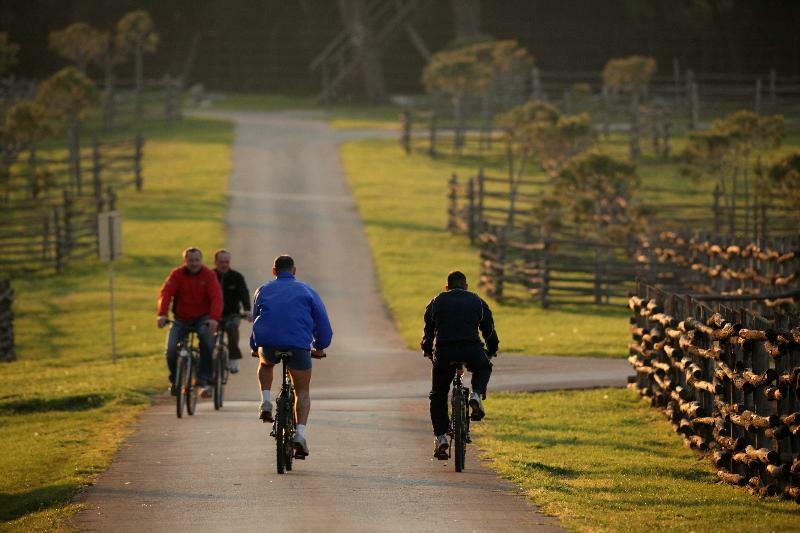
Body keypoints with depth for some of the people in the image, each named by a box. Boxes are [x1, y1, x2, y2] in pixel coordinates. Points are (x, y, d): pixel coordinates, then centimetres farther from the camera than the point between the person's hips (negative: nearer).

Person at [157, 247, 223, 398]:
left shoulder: (209, 275, -6)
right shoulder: (177, 274, -5)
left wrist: (214, 318, -35)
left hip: (202, 318, -1)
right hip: (181, 319, 1)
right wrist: (162, 314, -33)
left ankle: (204, 379, -27)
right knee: (171, 350, -15)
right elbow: (166, 293, -16)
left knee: (206, 336, -33)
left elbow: (216, 297, -17)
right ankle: (174, 380, 16)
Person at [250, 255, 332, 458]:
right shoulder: (307, 291, 17)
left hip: (268, 343, 1)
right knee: (302, 391, 13)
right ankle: (300, 433, -6)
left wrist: (254, 347, 44)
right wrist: (319, 347, 30)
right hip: (299, 345, -1)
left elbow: (256, 320, 30)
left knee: (265, 363, 37)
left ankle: (265, 401, 16)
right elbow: (322, 322, 16)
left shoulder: (263, 290, 22)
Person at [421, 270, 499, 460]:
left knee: (438, 396, 16)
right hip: (472, 350, 0)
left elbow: (428, 330, 25)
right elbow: (489, 329, 22)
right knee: (484, 368, 34)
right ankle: (477, 396, 5)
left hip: (444, 352, 0)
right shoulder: (477, 301, 18)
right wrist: (492, 350, 37)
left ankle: (441, 437, 5)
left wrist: (427, 351, 41)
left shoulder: (437, 302, 19)